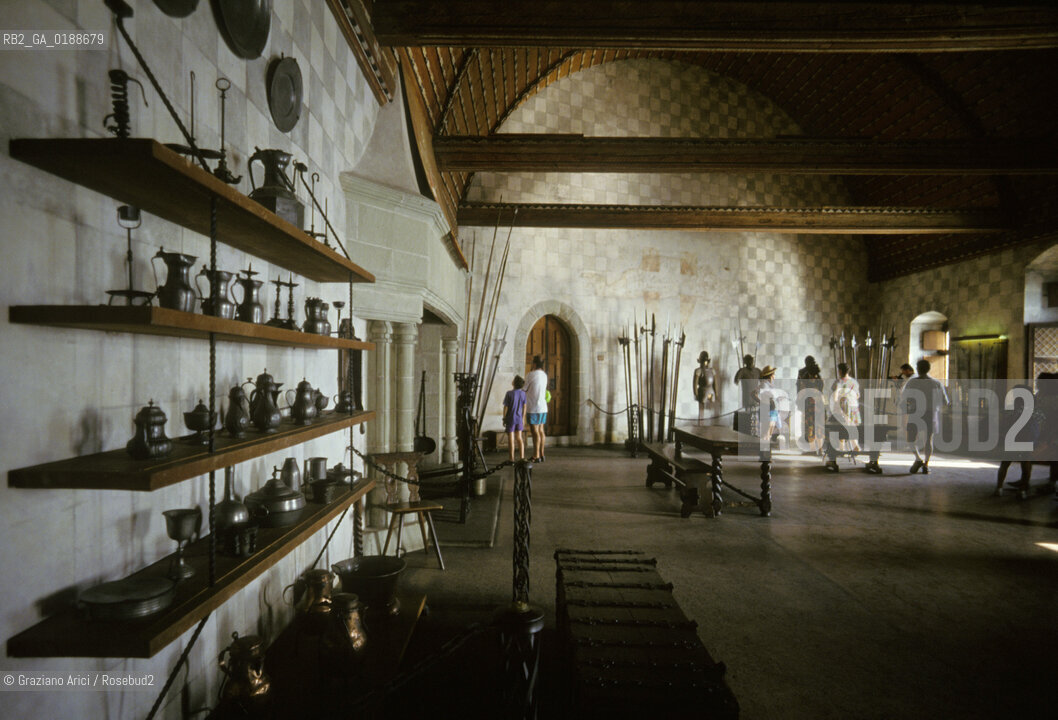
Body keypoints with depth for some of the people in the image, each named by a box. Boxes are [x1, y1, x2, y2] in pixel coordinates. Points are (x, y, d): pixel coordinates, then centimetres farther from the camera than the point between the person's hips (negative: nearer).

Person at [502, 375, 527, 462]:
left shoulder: (509, 393, -15)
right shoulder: (523, 393, -2)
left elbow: (505, 407, -11)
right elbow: (524, 407, 4)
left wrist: (504, 419, -1)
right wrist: (523, 419, 15)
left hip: (510, 419, -4)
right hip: (519, 419, 4)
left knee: (511, 439, 4)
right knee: (519, 438, 14)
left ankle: (512, 459, 8)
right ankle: (522, 457, 15)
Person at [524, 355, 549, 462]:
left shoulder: (531, 374, -11)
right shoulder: (544, 375, 11)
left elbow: (524, 389, -4)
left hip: (534, 407, -7)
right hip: (543, 407, 7)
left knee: (535, 431, -5)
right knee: (540, 431, 11)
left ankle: (536, 456, -3)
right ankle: (541, 455, 16)